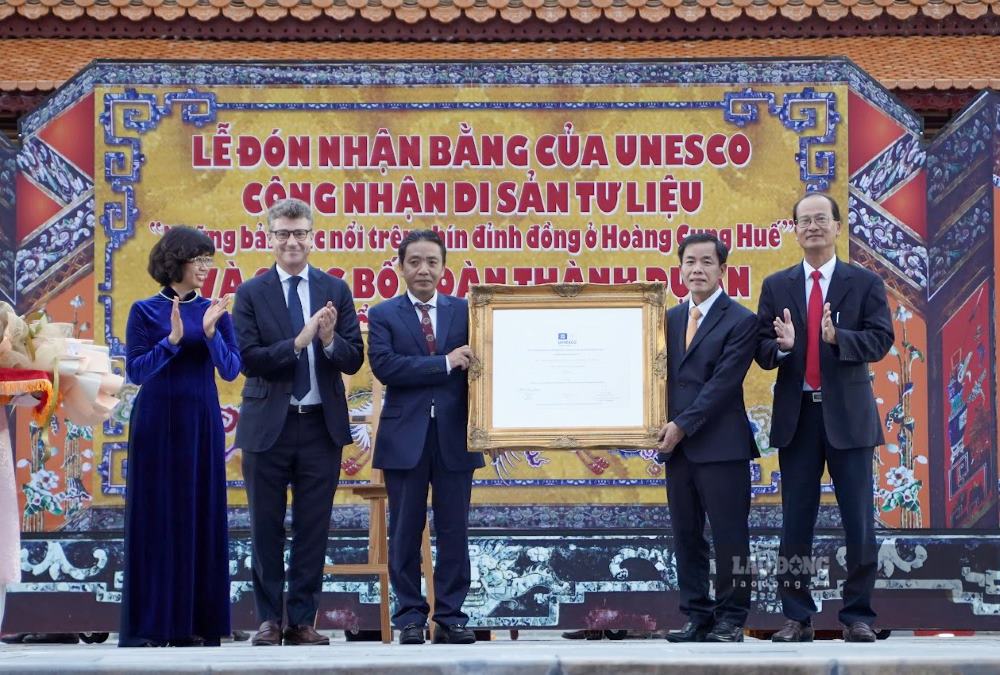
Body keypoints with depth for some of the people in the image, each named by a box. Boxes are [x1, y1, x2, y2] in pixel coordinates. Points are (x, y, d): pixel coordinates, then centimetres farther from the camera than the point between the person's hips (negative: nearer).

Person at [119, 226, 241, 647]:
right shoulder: (145, 311, -1)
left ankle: (195, 621, 8)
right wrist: (172, 339, -20)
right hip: (157, 421, -3)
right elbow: (135, 371, -7)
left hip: (202, 422, 3)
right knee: (155, 517, -2)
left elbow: (231, 370, -1)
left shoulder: (214, 311, 7)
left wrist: (210, 332, -17)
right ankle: (149, 624, 2)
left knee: (201, 516, 3)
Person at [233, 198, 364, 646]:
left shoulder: (336, 291, 6)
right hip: (269, 425, -1)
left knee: (313, 530, 5)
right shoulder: (251, 294, 0)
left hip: (322, 425, 2)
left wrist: (329, 341, -20)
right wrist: (299, 342, -22)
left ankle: (302, 621, 12)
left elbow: (354, 359, 1)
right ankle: (269, 619, 13)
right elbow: (249, 358, -10)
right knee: (266, 529, 5)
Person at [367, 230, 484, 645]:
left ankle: (451, 616, 10)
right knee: (406, 531, 4)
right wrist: (445, 364, -16)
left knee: (454, 530, 4)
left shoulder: (466, 311, 8)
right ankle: (410, 617, 10)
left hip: (455, 436, 1)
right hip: (405, 436, -1)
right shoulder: (384, 315, 3)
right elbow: (383, 365, -12)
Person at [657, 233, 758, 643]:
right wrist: (666, 427, -3)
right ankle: (697, 617, 13)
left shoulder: (741, 321, -4)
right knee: (686, 536, 7)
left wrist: (683, 425, -15)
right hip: (677, 445, 6)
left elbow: (723, 383, -11)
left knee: (729, 535, -2)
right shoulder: (671, 318, 15)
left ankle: (731, 619, 3)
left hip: (721, 445, -6)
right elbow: (664, 375, 13)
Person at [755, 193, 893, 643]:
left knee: (859, 522, -1)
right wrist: (781, 345, -17)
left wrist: (838, 337, -22)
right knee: (795, 523, 4)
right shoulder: (776, 286, 10)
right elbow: (762, 350, 5)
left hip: (848, 415, -2)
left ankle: (858, 616, 6)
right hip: (796, 416, 2)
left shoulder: (865, 283, 4)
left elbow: (881, 339, -6)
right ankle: (797, 618, 8)